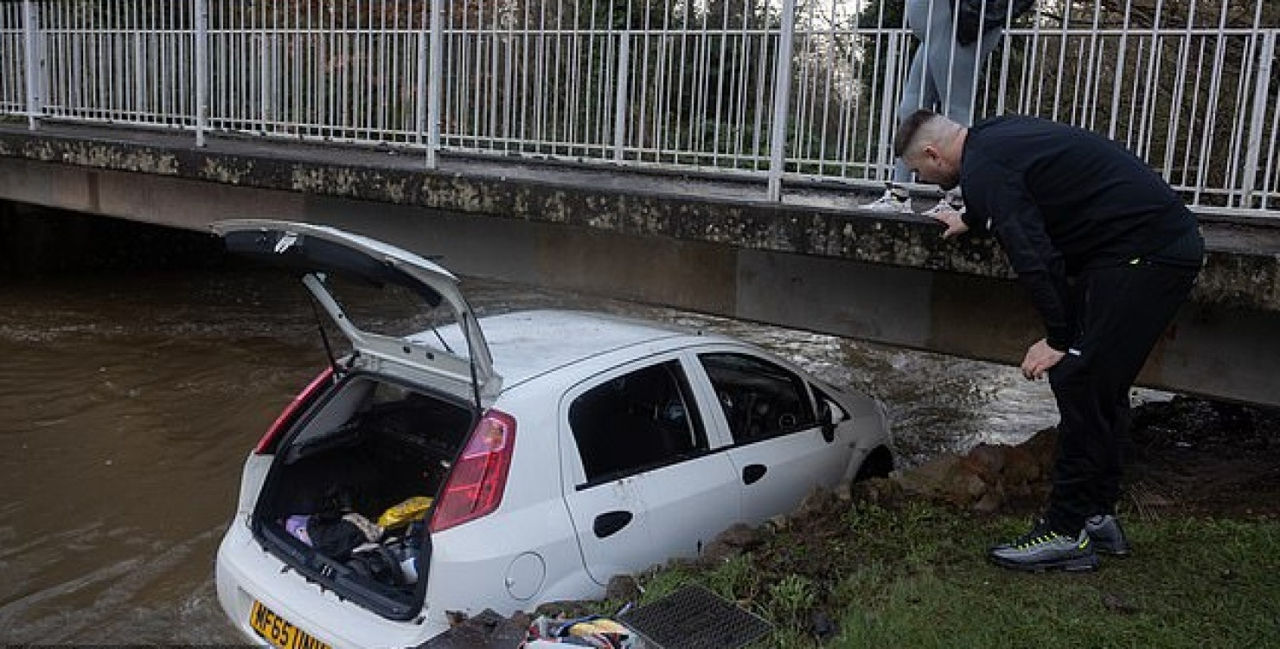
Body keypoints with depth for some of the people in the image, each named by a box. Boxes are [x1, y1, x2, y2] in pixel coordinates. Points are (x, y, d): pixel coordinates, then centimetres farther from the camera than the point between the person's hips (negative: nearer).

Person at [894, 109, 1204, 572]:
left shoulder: (983, 165, -13)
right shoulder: (997, 135, 18)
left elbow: (1032, 254, -23)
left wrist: (1060, 338, -20)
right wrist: (969, 220, 58)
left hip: (1143, 253, -11)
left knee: (1081, 381, -9)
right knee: (1101, 386, 14)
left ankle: (1066, 533, -3)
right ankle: (1098, 516, 22)